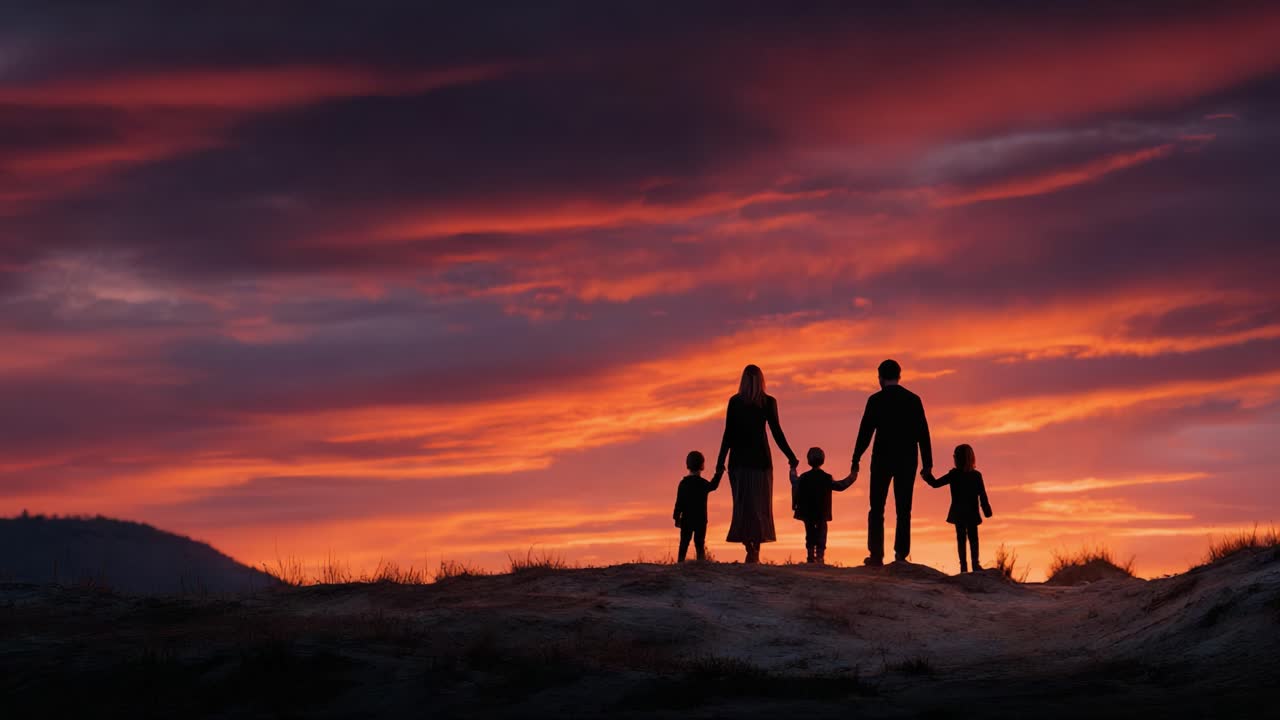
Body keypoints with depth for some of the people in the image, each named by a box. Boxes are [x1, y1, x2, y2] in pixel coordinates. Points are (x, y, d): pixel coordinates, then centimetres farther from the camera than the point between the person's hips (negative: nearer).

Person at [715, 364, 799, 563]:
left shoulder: (735, 402, 3)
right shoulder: (768, 402, -1)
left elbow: (728, 433, 0)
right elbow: (776, 432, -3)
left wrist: (720, 461, 3)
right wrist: (791, 457, 5)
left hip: (739, 457, 1)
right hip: (760, 457, -1)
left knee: (742, 503, 7)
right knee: (759, 503, 3)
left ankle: (749, 546, -2)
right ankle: (755, 550, -4)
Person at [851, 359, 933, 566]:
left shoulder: (876, 400, -4)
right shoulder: (913, 400, 4)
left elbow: (865, 432, -5)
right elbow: (923, 433, 3)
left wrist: (855, 462, -1)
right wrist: (927, 464, 6)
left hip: (882, 459, -2)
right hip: (907, 462, 2)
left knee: (877, 509, 5)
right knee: (903, 509, 5)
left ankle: (876, 554, -2)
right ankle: (901, 554, -3)